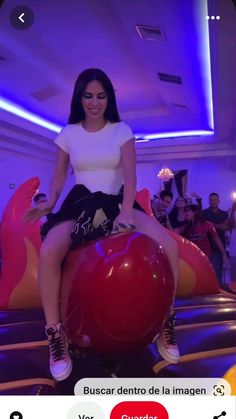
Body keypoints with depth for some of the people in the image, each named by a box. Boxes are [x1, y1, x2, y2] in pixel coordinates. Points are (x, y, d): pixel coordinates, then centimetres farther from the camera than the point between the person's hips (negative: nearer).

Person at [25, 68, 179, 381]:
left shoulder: (122, 131, 5)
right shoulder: (68, 134, 8)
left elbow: (130, 174, -7)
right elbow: (59, 174, 12)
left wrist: (126, 211, -24)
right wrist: (51, 202, -8)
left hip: (117, 202, 1)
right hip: (80, 203, 0)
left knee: (169, 247, -22)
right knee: (48, 253, -32)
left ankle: (164, 321, 2)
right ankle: (55, 334, -11)